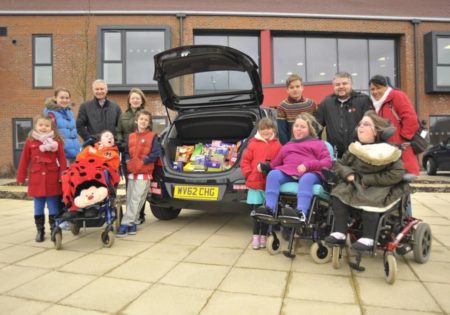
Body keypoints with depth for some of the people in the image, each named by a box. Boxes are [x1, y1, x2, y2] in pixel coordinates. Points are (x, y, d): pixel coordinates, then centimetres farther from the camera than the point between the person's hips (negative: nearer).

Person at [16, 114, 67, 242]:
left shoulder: (56, 141, -2)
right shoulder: (30, 141, 2)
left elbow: (62, 160, -4)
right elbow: (24, 161, 4)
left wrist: (63, 176, -10)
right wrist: (21, 178, 4)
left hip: (53, 181, -1)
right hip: (36, 181, 2)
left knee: (53, 208, 8)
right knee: (38, 208, 12)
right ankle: (40, 231, 24)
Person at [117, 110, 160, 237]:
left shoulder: (153, 136, -1)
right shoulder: (131, 136, 12)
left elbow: (156, 153, -9)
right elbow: (126, 152, 16)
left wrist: (143, 161, -15)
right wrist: (128, 161, -3)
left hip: (144, 173, -5)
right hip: (131, 173, 5)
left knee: (136, 200, -7)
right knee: (130, 199, 7)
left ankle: (125, 224, -6)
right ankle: (132, 223, 19)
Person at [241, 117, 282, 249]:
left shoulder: (277, 145, 2)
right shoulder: (253, 144, 1)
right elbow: (245, 161, 2)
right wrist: (249, 174, -6)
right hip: (255, 183, -1)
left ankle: (263, 235, 24)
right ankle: (256, 236, 18)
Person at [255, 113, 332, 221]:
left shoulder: (318, 143, 26)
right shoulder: (287, 146, 37)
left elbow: (328, 162, 7)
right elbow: (274, 163, 27)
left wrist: (307, 165, -10)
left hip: (310, 173, -3)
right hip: (287, 172, 3)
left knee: (306, 179, -39)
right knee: (273, 174, -30)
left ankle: (301, 212, -59)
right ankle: (270, 209, -44)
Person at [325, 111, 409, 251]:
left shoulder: (388, 151, -10)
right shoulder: (354, 148, 5)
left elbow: (397, 174, -17)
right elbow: (339, 164, 9)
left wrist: (368, 179, -19)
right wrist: (349, 174, -15)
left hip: (381, 187, -5)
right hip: (356, 185, 5)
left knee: (369, 200, -34)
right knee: (338, 192, -20)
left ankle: (368, 238, -24)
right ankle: (340, 233, -20)